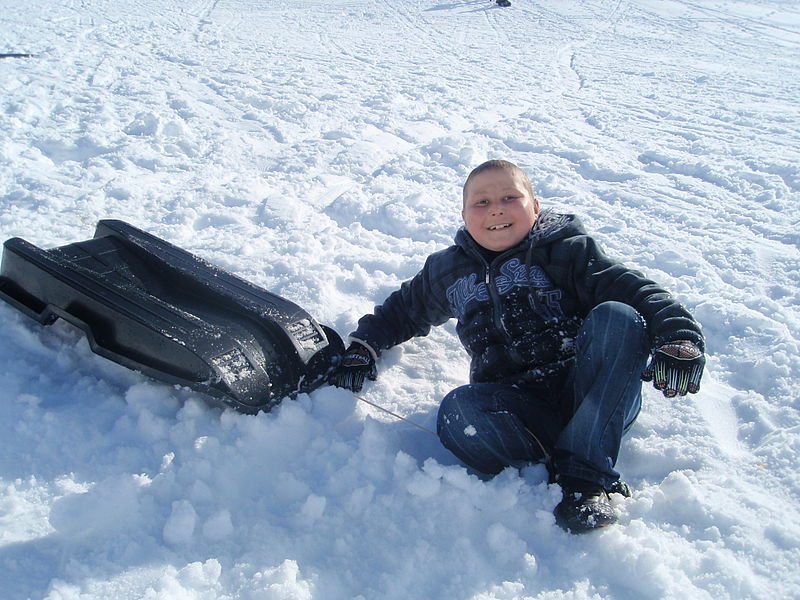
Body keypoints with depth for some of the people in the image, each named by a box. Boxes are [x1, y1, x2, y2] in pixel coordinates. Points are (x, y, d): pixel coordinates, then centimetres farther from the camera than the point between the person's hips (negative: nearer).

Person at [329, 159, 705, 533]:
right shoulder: (447, 270, 18)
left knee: (615, 317, -29)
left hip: (595, 397, 0)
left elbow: (628, 288, -6)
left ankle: (587, 478, -29)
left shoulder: (563, 250, 6)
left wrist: (677, 336, -24)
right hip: (520, 409, 1)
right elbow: (403, 311, 33)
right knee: (459, 411, -30)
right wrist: (363, 347, 17)